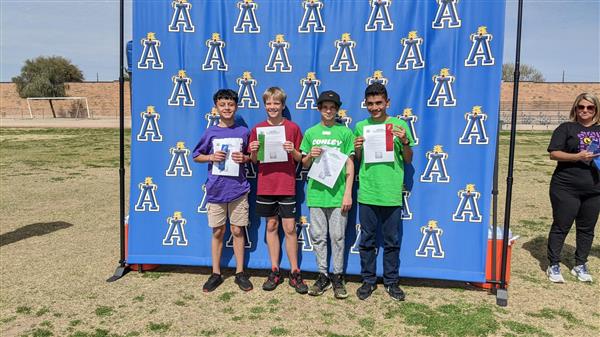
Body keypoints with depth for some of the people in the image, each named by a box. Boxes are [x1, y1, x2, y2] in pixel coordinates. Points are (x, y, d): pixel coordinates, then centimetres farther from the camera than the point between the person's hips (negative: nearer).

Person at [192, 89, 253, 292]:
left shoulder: (243, 132, 1)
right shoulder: (210, 133, 1)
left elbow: (252, 157, 11)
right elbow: (196, 156, 9)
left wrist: (244, 158, -10)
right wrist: (211, 157, -10)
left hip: (238, 189, 0)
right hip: (216, 189, 0)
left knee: (237, 230, 7)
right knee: (218, 232, 9)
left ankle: (240, 273, 20)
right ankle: (216, 274, 21)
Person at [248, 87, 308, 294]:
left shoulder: (293, 128, -1)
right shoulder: (258, 129, 5)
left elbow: (300, 159, 3)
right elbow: (254, 160, 9)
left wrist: (293, 151, -17)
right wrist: (253, 151, -12)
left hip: (287, 185, -2)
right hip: (265, 185, 2)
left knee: (290, 228, 0)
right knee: (271, 226, 10)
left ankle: (295, 273, 12)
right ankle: (275, 271, 20)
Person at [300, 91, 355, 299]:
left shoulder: (345, 132, 2)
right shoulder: (311, 133, 9)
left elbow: (350, 165, 1)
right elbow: (304, 165, 14)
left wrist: (348, 193, -6)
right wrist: (310, 156, -9)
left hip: (337, 193, -2)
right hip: (316, 192, 2)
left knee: (338, 237, 3)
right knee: (318, 237, 8)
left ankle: (337, 277, 16)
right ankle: (323, 276, 21)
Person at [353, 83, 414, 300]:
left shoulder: (399, 125, 1)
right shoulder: (361, 126, 6)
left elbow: (408, 160, 4)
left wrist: (404, 142, -14)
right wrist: (356, 149, -8)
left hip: (391, 193, -1)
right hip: (367, 192, 1)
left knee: (392, 241, 9)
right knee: (367, 240, 10)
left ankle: (391, 281, 24)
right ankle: (368, 280, 24)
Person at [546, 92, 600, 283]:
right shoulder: (566, 128, 0)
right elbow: (554, 154, -8)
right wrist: (578, 156, -20)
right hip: (566, 188, -4)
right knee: (561, 226, 2)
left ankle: (580, 265, 26)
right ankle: (554, 266, 11)